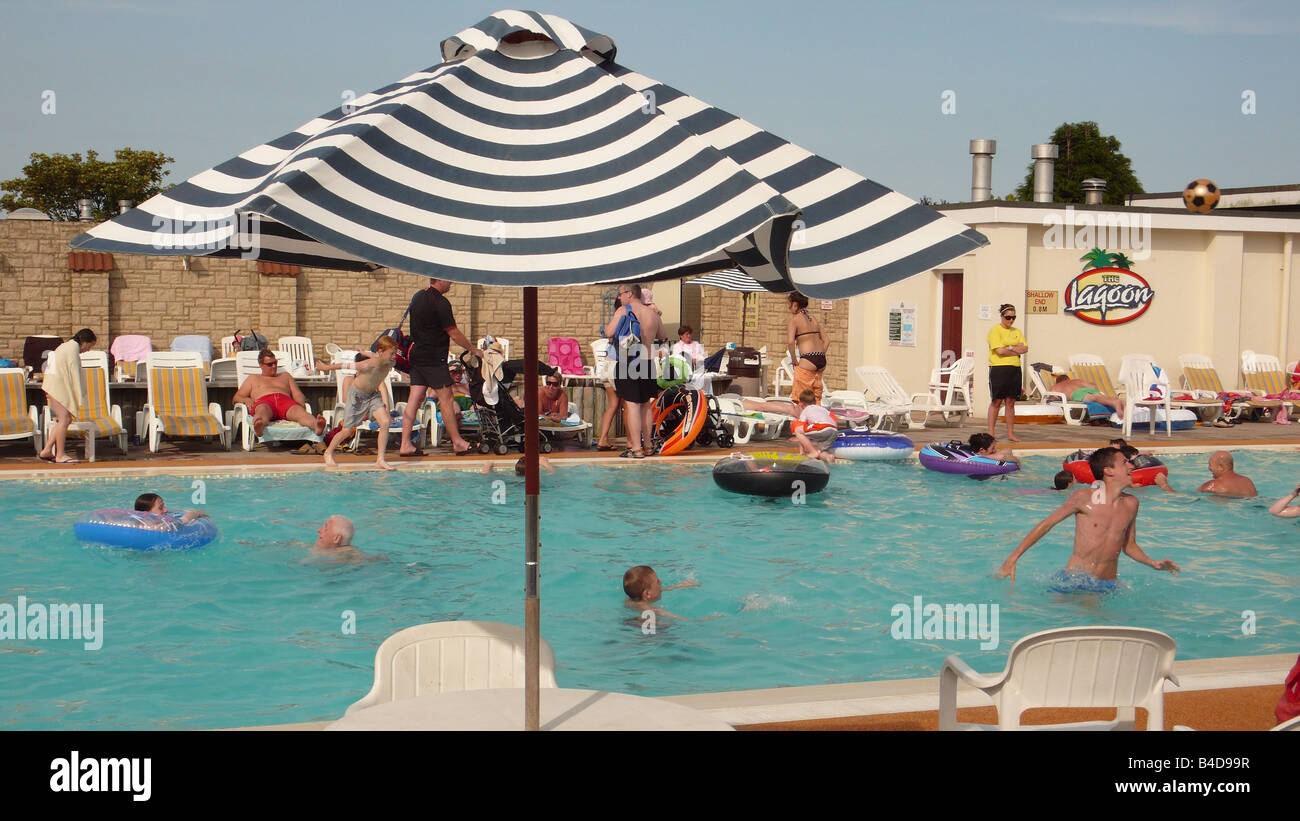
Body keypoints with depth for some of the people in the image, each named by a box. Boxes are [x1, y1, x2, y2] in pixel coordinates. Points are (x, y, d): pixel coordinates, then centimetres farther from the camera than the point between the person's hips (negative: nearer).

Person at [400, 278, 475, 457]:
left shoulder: (418, 297, 13)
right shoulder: (440, 302, -14)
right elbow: (454, 334, -13)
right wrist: (474, 350, -1)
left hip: (417, 354, 8)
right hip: (434, 358, -8)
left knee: (414, 399, 5)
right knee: (446, 400, -1)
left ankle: (405, 445, 3)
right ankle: (457, 443, 5)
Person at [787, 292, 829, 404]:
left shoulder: (794, 319, -3)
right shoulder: (812, 319, 18)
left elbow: (790, 341, -17)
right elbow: (827, 340, 19)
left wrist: (794, 360, -7)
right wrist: (820, 357, 17)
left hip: (808, 361, -7)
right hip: (822, 360, 7)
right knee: (816, 396, 15)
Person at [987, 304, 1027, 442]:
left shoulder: (1017, 332, 16)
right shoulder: (995, 331, -3)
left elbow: (1025, 349, 6)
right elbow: (999, 350, -14)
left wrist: (1010, 348, -9)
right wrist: (1017, 350, -4)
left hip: (1015, 369, 5)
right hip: (998, 368, -5)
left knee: (1011, 402, 6)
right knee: (997, 401, -3)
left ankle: (1010, 433, 10)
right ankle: (990, 433, 2)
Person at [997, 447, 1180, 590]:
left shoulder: (1131, 504, 6)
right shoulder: (1084, 497, -7)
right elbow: (1046, 524, -1)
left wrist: (1153, 564, 1)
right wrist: (1013, 558, -5)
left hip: (1106, 586, 2)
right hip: (1072, 581, -2)